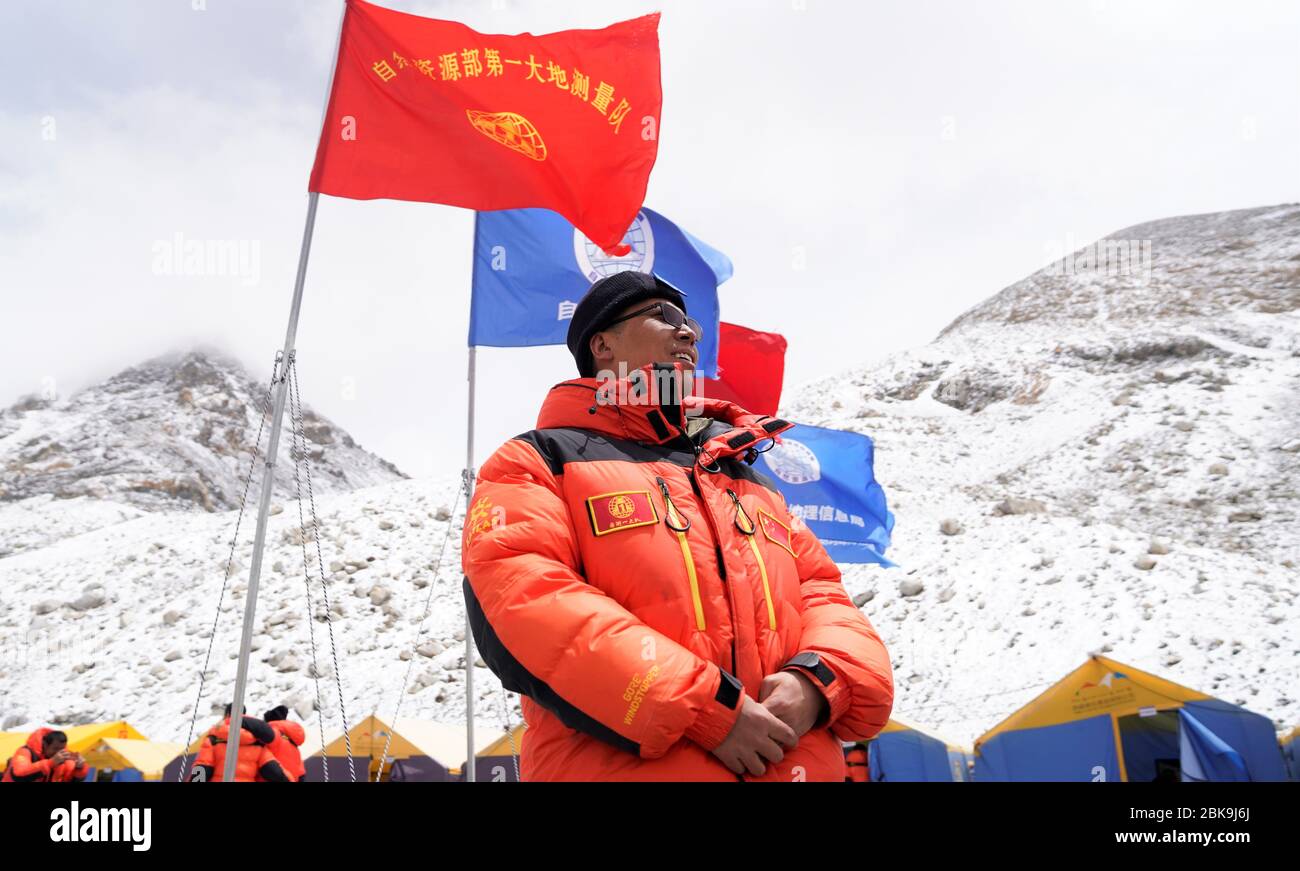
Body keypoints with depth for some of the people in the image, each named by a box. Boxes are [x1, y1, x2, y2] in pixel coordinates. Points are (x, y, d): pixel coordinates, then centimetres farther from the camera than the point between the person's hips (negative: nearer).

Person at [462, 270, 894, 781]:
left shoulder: (746, 475, 21)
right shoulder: (541, 462, 3)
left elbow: (821, 592, 15)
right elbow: (523, 600, -13)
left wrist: (817, 681, -9)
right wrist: (701, 710, -20)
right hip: (621, 767, -5)